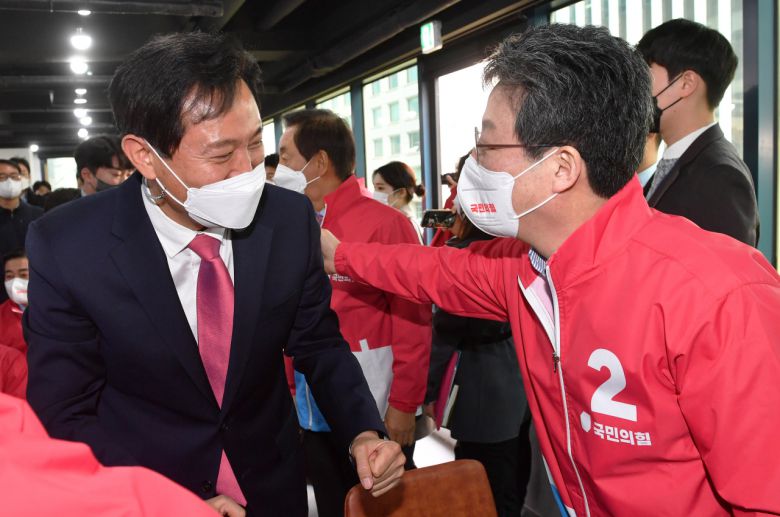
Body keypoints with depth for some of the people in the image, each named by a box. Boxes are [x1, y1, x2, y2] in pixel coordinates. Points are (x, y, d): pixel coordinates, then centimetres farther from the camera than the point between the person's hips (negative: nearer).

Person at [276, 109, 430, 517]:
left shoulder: (384, 223, -14)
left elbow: (412, 320, -14)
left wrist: (404, 405, -13)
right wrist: (290, 391, 8)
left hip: (375, 414, -6)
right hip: (313, 413, 6)